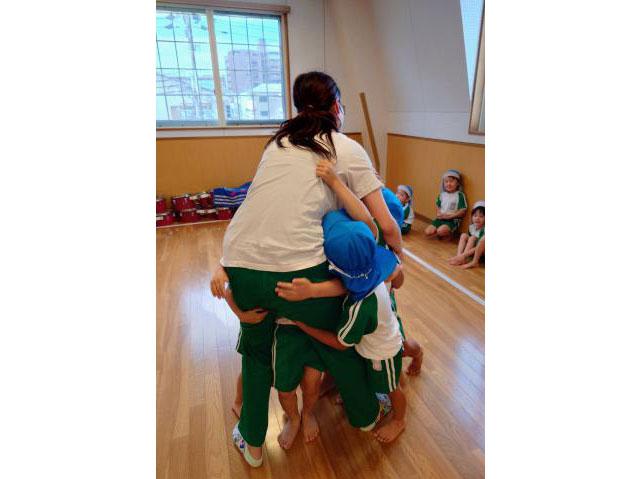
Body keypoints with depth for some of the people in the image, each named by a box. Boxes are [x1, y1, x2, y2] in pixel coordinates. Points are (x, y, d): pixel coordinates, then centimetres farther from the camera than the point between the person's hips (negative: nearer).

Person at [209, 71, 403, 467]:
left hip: (241, 266, 5)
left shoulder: (279, 141, 20)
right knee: (337, 343, 25)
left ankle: (252, 442, 50)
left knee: (256, 349, 30)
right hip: (297, 270, -4)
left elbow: (265, 204, 15)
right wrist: (398, 254, 20)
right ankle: (366, 414, 52)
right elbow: (386, 226, 4)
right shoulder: (348, 149, 5)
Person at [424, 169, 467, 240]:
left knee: (441, 231, -32)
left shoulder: (460, 195, -9)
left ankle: (449, 234, 1)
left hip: (452, 220, -5)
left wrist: (449, 216, -17)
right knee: (428, 232, -13)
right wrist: (438, 214, -2)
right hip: (440, 219, 5)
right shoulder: (442, 194, 9)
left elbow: (463, 212, -12)